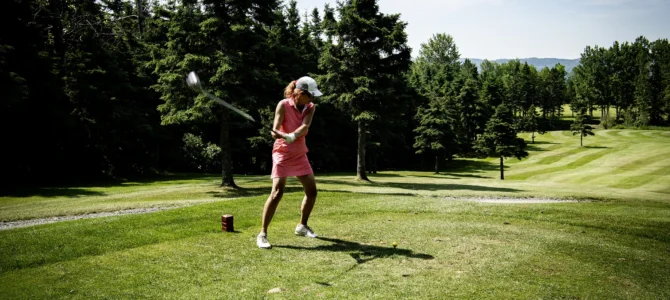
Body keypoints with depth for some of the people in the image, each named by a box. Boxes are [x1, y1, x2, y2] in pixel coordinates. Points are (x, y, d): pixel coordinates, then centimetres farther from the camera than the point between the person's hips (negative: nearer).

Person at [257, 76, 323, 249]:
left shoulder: (310, 107, -1)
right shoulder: (283, 105, -13)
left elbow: (305, 127, -19)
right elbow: (274, 130, -21)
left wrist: (293, 136, -39)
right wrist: (284, 136, -44)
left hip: (300, 154, 6)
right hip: (282, 153, -6)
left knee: (312, 191, 7)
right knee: (277, 192, -18)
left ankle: (302, 226, 28)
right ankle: (262, 234, -13)